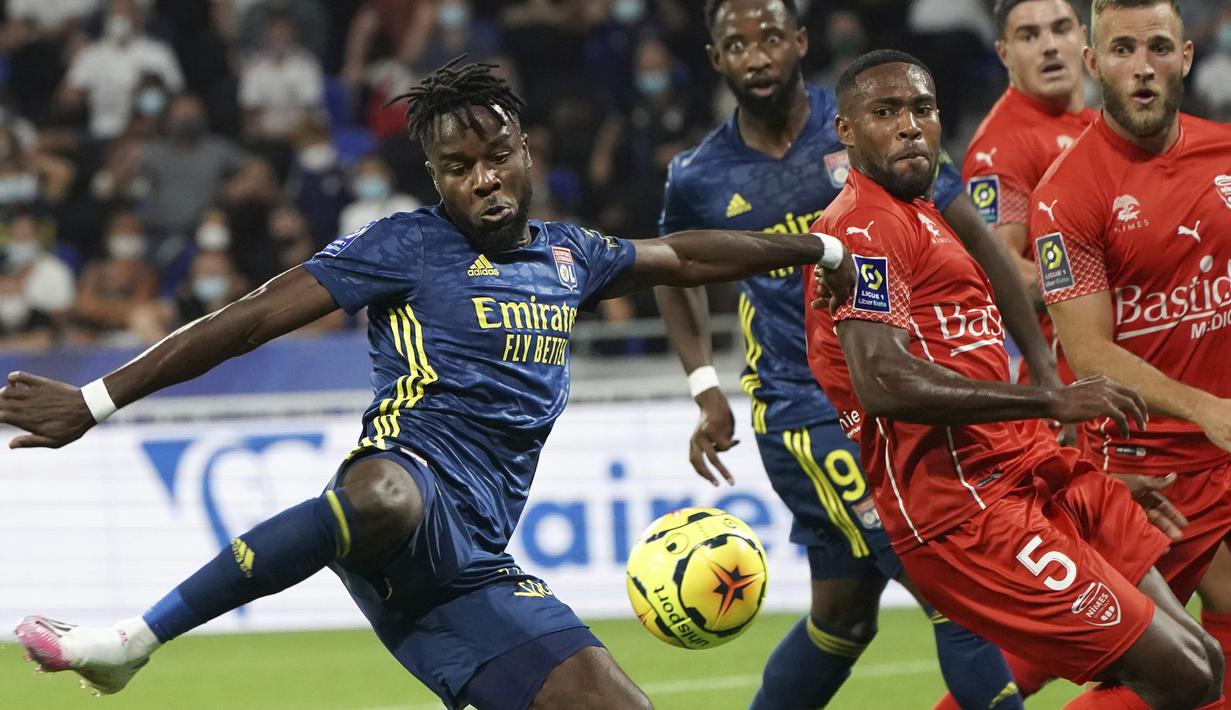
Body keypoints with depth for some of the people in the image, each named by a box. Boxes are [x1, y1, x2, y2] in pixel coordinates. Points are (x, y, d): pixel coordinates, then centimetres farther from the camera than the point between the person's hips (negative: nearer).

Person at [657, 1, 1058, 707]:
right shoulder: (699, 178, 0)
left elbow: (974, 238, 0)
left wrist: (1043, 366, -4)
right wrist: (706, 387, 8)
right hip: (804, 407, -2)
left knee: (843, 610, 8)